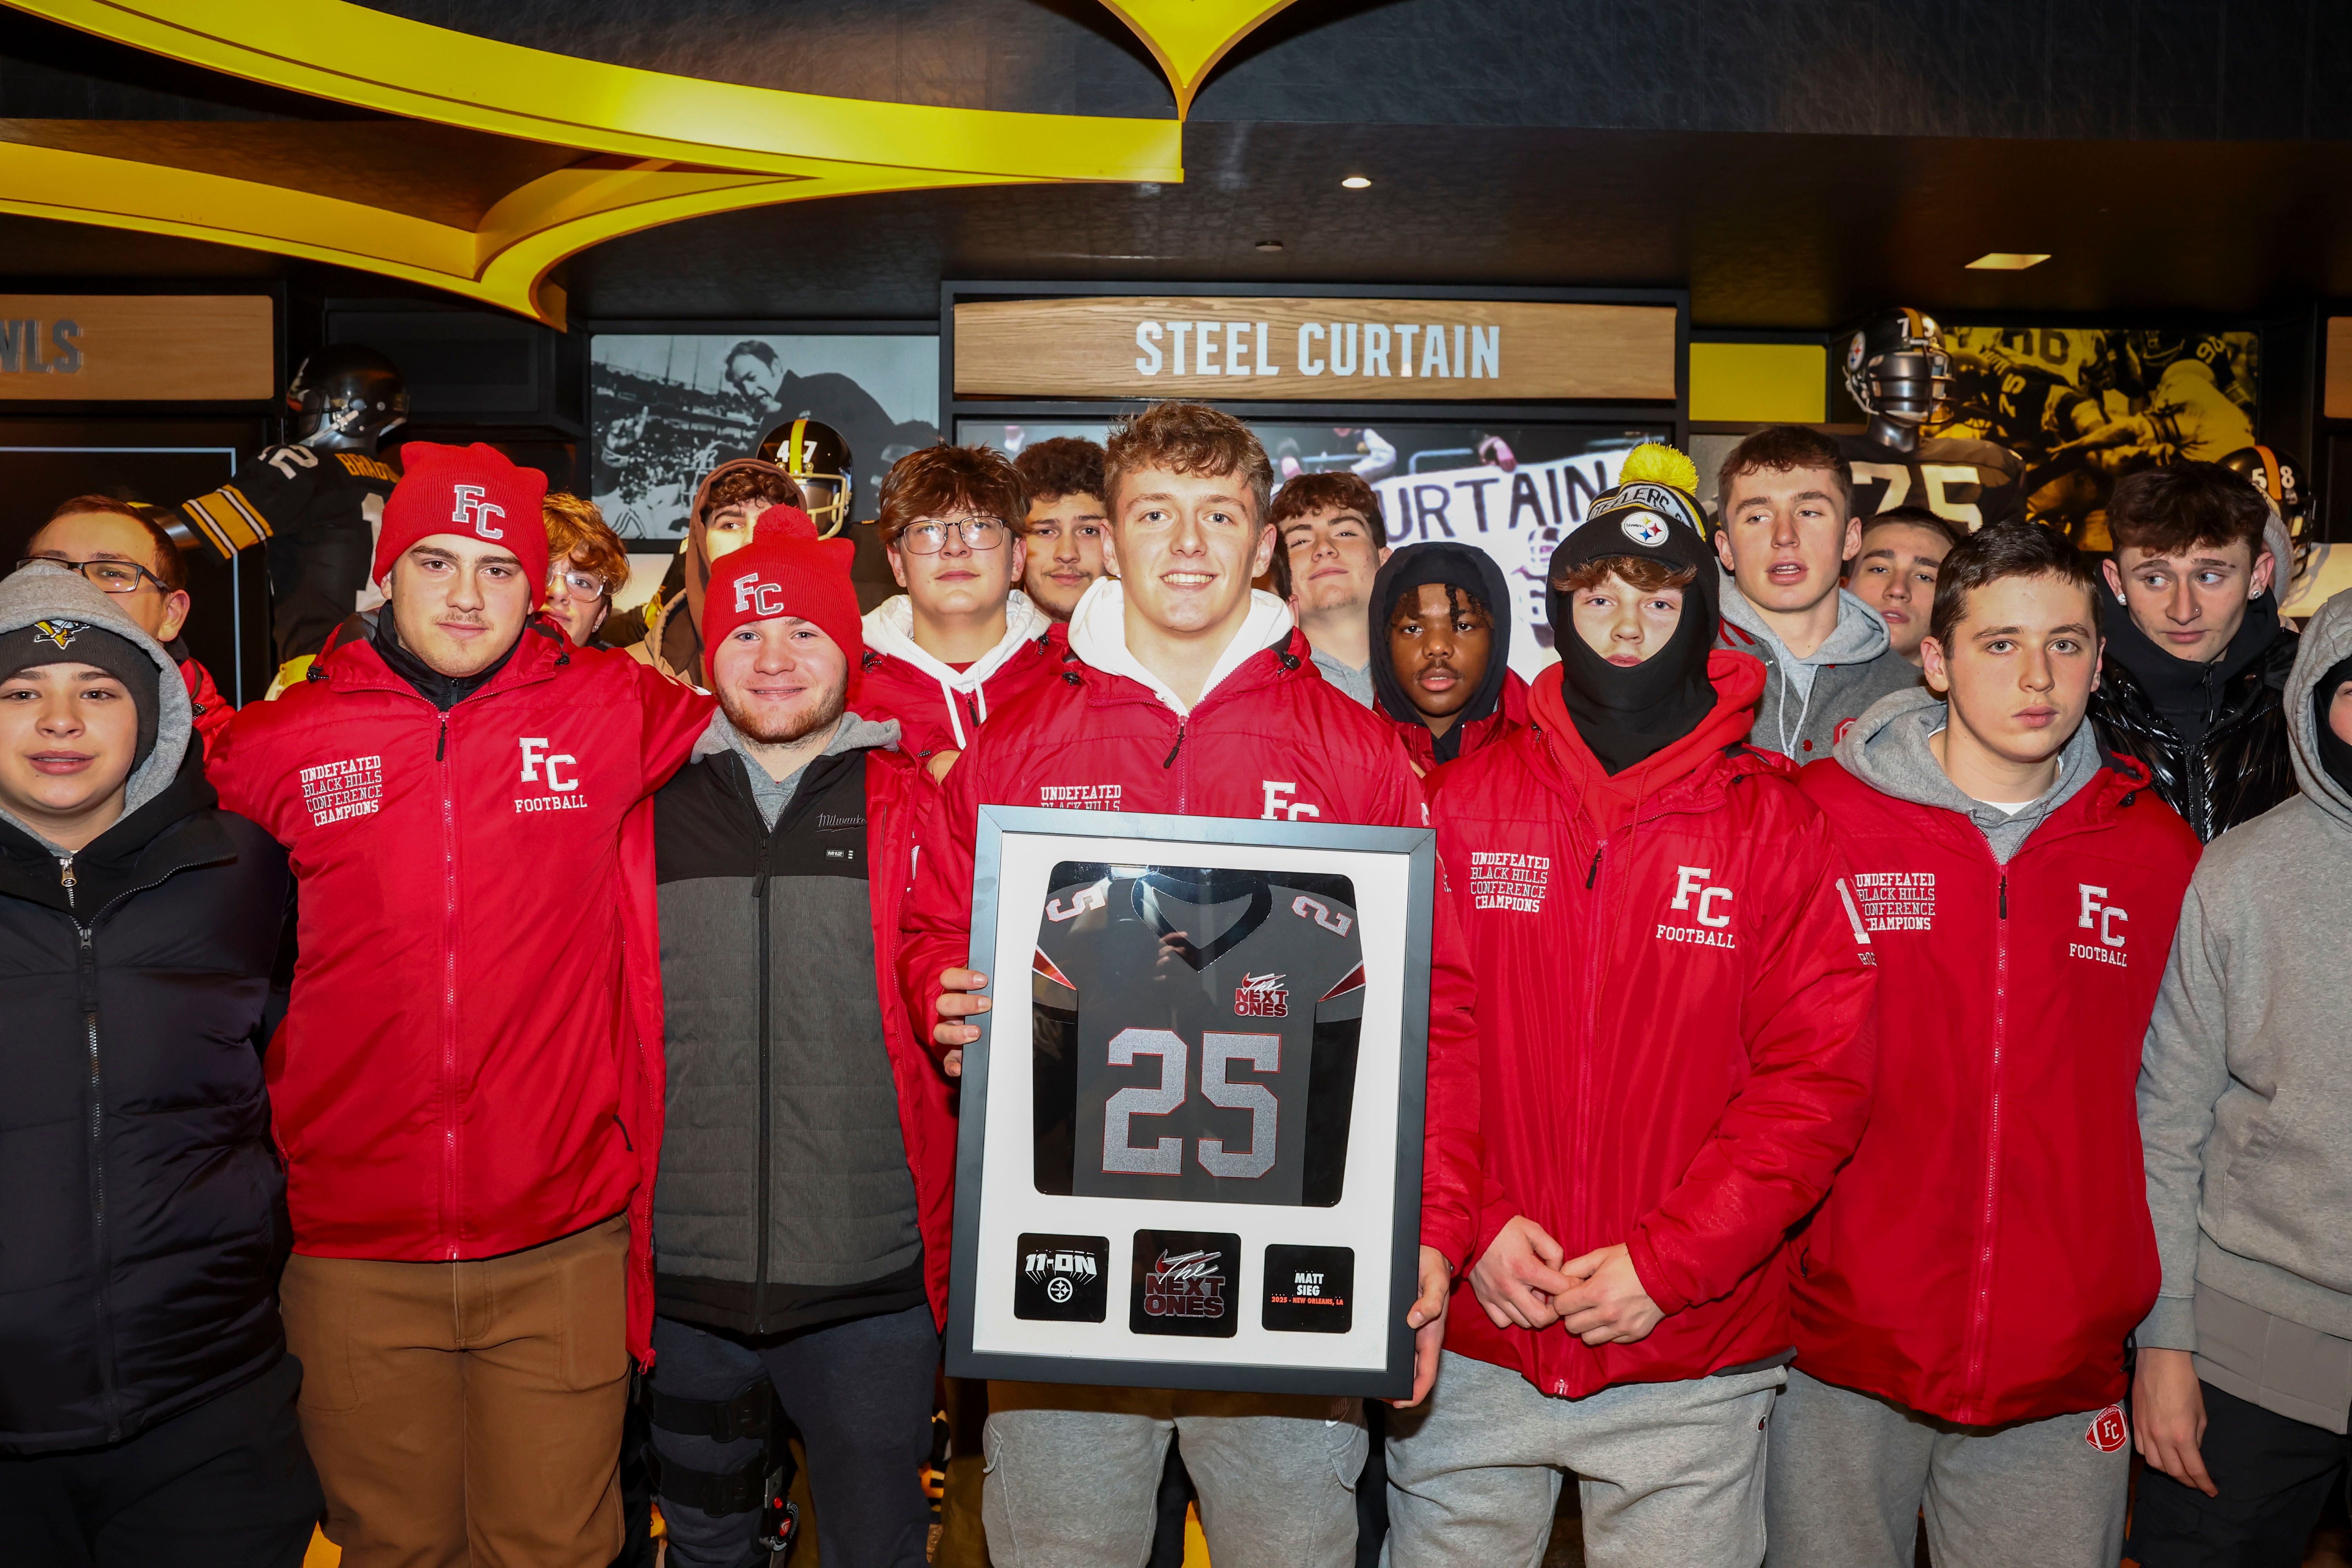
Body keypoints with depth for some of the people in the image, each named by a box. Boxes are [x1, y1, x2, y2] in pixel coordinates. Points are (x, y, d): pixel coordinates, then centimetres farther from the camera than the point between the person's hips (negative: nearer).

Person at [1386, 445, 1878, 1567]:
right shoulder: (1468, 799, 0)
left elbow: (1818, 1074, -7)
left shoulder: (1776, 821, -2)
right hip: (1471, 1346, 1)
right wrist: (1471, 1223, -13)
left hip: (1692, 1360, -1)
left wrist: (1668, 1261, -13)